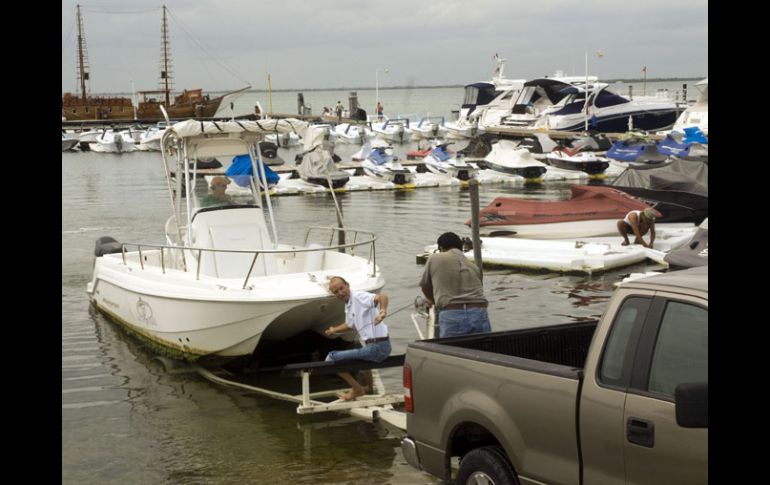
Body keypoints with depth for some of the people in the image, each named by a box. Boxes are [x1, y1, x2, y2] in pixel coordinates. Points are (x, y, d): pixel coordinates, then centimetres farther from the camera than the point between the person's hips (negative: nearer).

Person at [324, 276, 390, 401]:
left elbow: (382, 297, -35)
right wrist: (334, 330, 49)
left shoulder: (359, 297, -16)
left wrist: (383, 311, -55)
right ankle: (370, 387, 51)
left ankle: (357, 389, 4)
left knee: (331, 358, -6)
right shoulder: (348, 304, 13)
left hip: (377, 347, -10)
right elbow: (349, 324, 34)